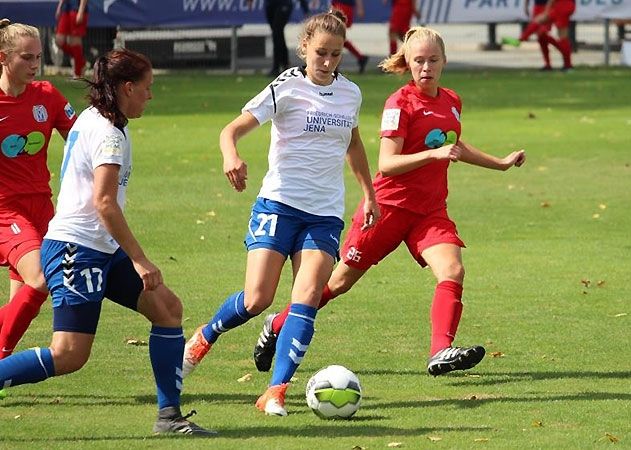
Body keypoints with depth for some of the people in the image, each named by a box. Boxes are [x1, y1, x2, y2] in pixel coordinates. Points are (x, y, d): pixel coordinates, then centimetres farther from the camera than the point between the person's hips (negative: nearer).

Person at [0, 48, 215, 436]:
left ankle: (169, 415, 7)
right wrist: (140, 261, -23)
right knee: (70, 355, -15)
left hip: (101, 251, 11)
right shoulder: (109, 134, -15)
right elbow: (104, 203, -24)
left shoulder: (92, 119, 15)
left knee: (167, 307, 6)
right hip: (76, 249, -11)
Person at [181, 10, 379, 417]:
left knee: (308, 299, -13)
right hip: (279, 203, -4)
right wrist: (231, 157, -37)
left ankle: (276, 393, -13)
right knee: (257, 299, -10)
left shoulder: (350, 94, 9)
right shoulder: (286, 88, -7)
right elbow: (233, 129, -16)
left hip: (326, 213, 4)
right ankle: (204, 337, 21)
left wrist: (369, 194, 31)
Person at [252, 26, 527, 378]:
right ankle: (278, 326, 25)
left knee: (453, 271, -21)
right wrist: (434, 154, -33)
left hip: (430, 210, 5)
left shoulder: (452, 102, 9)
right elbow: (387, 164, -21)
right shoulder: (401, 104, -13)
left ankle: (442, 352, -30)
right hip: (390, 206, -5)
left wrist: (500, 163, 34)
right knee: (342, 280, 5)